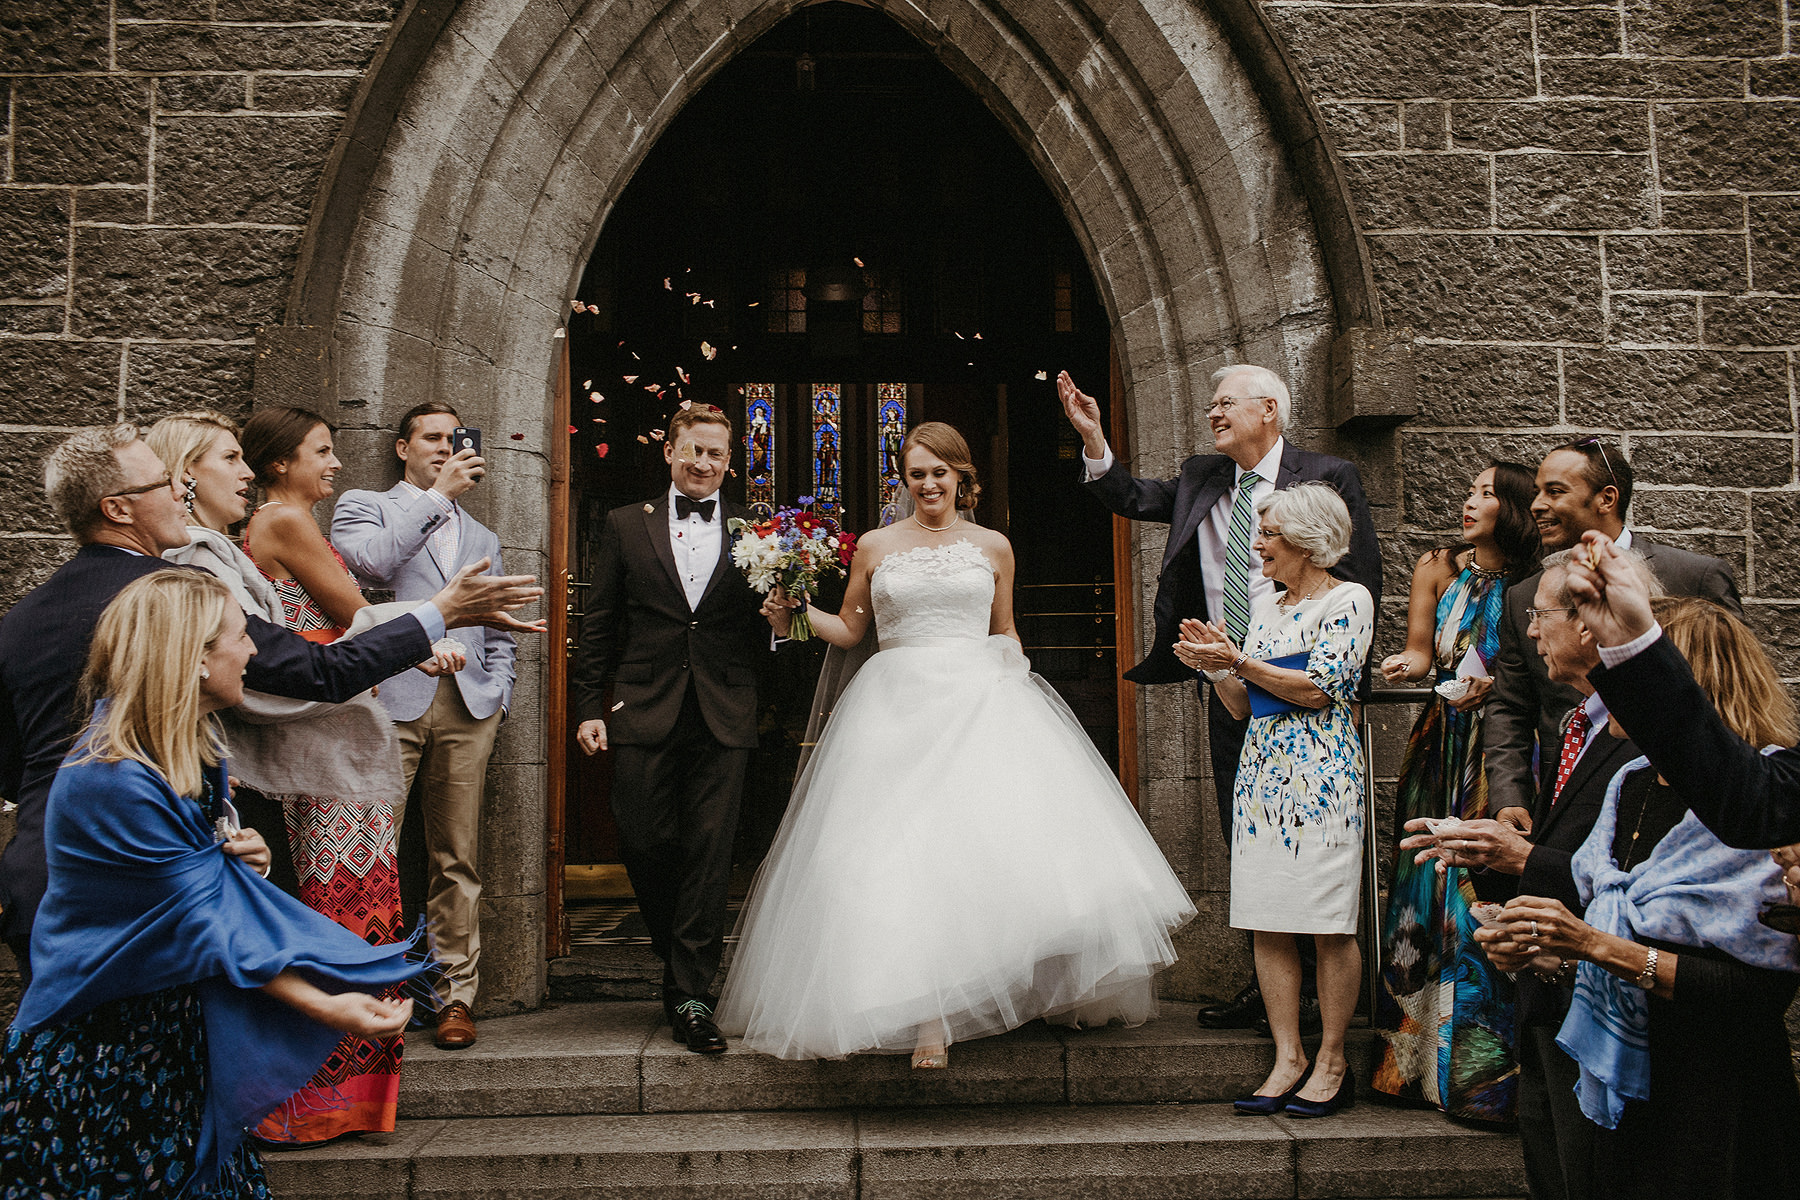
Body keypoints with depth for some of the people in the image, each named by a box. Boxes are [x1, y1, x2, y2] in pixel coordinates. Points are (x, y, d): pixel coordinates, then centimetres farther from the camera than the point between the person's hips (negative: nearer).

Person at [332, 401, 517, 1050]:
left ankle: (456, 993, 9)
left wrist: (497, 697, 10)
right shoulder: (364, 506, 12)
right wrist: (438, 494, -9)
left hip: (467, 708, 4)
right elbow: (368, 562, -12)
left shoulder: (481, 538, 26)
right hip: (388, 701, -3)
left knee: (458, 862, 3)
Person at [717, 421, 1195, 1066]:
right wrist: (796, 613, 0)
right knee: (908, 855, -8)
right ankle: (929, 1014, -6)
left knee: (998, 834, -12)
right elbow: (849, 629, 16)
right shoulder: (875, 546, 10)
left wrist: (1012, 667, 2)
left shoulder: (993, 547, 12)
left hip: (979, 702, 1)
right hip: (900, 709, 0)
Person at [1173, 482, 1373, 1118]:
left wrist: (1239, 662, -10)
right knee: (1268, 924, 3)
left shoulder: (1349, 600, -2)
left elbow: (1318, 688, -12)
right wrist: (1214, 667, -1)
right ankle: (1289, 1058, 9)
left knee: (1330, 925, -2)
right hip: (1262, 773, 7)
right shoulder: (1265, 607, 18)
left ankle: (1331, 1063, 6)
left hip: (1322, 773, -7)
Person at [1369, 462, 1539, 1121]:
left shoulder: (1531, 585, -1)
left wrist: (1491, 684, -17)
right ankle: (1421, 1054, 14)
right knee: (1430, 887, 3)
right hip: (1441, 747, 3)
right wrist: (1409, 665, -17)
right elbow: (1420, 651, 4)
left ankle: (1482, 1067, 6)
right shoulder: (1437, 568, 7)